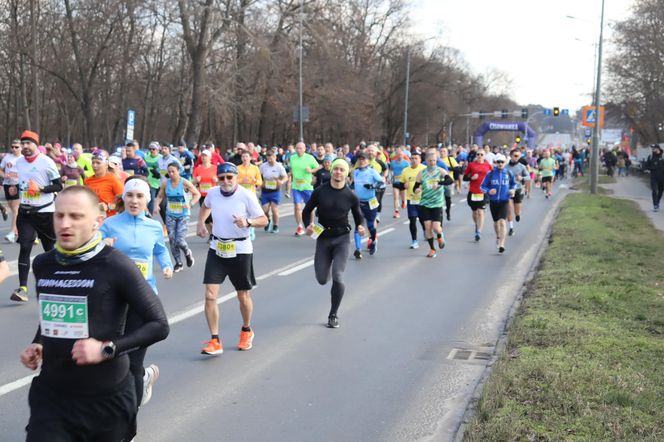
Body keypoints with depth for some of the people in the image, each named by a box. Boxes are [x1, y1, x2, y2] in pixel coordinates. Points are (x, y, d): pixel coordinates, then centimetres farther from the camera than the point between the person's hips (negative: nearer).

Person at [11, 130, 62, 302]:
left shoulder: (46, 162, -10)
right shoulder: (19, 162, 7)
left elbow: (59, 186, -9)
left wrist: (41, 188, -23)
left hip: (45, 212, -4)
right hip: (25, 212, 4)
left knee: (50, 249, 9)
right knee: (25, 248, -6)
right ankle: (23, 288, -9)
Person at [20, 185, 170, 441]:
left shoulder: (116, 266, -13)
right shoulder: (43, 265, 4)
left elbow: (159, 325, -13)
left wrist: (107, 349, -22)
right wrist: (36, 345, 3)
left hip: (107, 398, -4)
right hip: (50, 394, 4)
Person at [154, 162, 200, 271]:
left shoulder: (185, 183, -12)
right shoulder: (165, 184, -2)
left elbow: (197, 194, -7)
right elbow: (160, 196, 10)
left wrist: (190, 204, -23)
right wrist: (157, 205, -10)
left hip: (183, 216, -3)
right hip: (170, 216, 3)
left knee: (180, 241, -12)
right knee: (172, 241, 3)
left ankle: (188, 253, 22)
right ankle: (178, 263, 21)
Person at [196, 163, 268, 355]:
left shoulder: (246, 196, -15)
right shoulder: (213, 193, -2)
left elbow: (264, 220, -10)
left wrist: (248, 222, -28)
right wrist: (200, 222, 8)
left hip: (240, 250, -3)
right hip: (216, 249, 3)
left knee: (243, 296, 12)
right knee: (210, 296, -9)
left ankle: (246, 331, 39)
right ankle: (215, 341, -1)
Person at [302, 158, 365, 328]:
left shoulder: (351, 196, -4)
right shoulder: (320, 191, -4)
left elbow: (358, 216, 8)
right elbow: (307, 210, 6)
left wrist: (360, 227, -14)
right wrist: (308, 225, -13)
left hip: (342, 239, -1)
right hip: (323, 237, 2)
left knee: (338, 277, -13)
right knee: (322, 280, 6)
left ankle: (333, 315, 5)